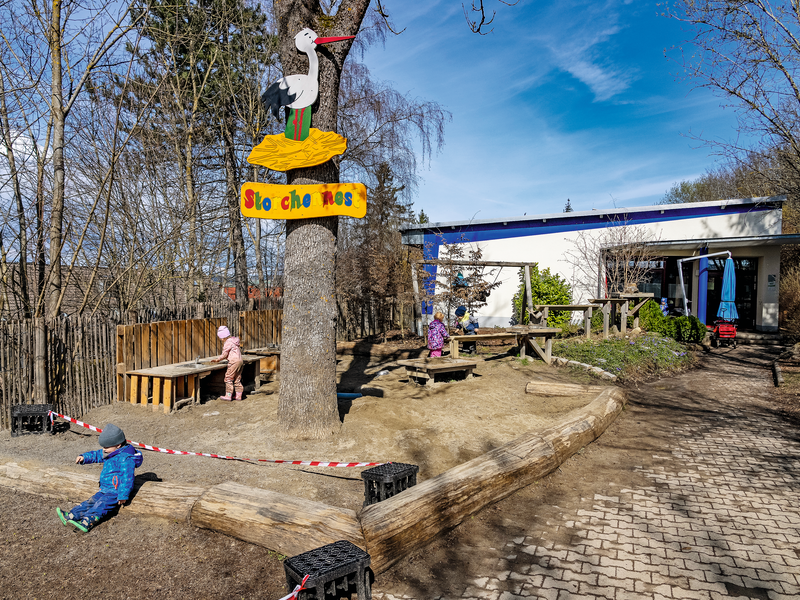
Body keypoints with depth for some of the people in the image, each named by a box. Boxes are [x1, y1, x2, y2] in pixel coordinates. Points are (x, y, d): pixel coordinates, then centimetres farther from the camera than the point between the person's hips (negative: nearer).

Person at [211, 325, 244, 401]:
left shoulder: (228, 342, -11)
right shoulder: (234, 340, 17)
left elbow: (224, 354, -9)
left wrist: (217, 359, 7)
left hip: (234, 362, -9)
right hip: (240, 361, 9)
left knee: (228, 378, -2)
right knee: (237, 379, 12)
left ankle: (228, 396, -1)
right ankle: (238, 395, 14)